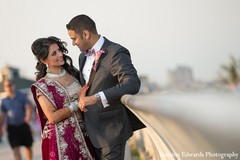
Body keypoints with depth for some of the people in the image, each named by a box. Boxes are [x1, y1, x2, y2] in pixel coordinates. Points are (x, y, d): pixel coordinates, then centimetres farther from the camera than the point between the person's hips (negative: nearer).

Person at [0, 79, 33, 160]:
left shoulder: (21, 96, -2)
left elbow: (28, 107, -12)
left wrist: (28, 116, -32)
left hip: (23, 125, -1)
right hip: (12, 127, 1)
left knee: (28, 146, 9)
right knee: (16, 148, -10)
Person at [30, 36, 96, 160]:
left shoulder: (73, 73, 8)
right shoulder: (42, 85, -6)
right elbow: (53, 117, -14)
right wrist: (78, 102, -14)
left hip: (84, 134, 5)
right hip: (61, 140, -5)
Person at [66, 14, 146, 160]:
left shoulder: (116, 53, -15)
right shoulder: (83, 56, 12)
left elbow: (132, 84, -29)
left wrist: (96, 97, -36)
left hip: (110, 129, -8)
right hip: (91, 131, 8)